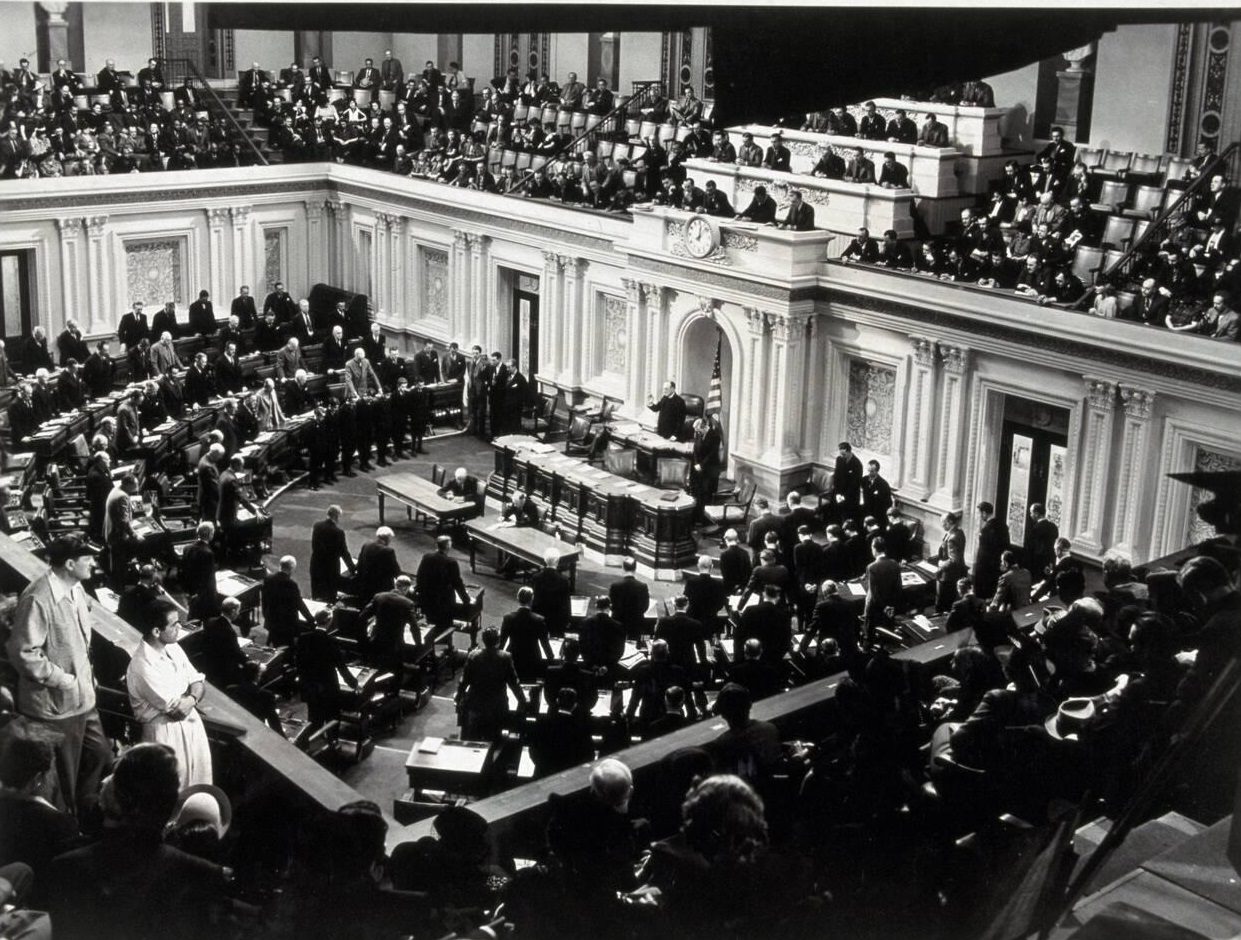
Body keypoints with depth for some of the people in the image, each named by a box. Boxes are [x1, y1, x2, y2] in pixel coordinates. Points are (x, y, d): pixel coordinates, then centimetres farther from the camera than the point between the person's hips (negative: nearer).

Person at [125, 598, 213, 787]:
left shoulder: (173, 647, 1)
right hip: (166, 731, -7)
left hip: (190, 722, 7)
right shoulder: (142, 666, -25)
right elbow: (177, 711, -22)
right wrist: (193, 697, -4)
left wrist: (191, 699, -17)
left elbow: (198, 682, 4)